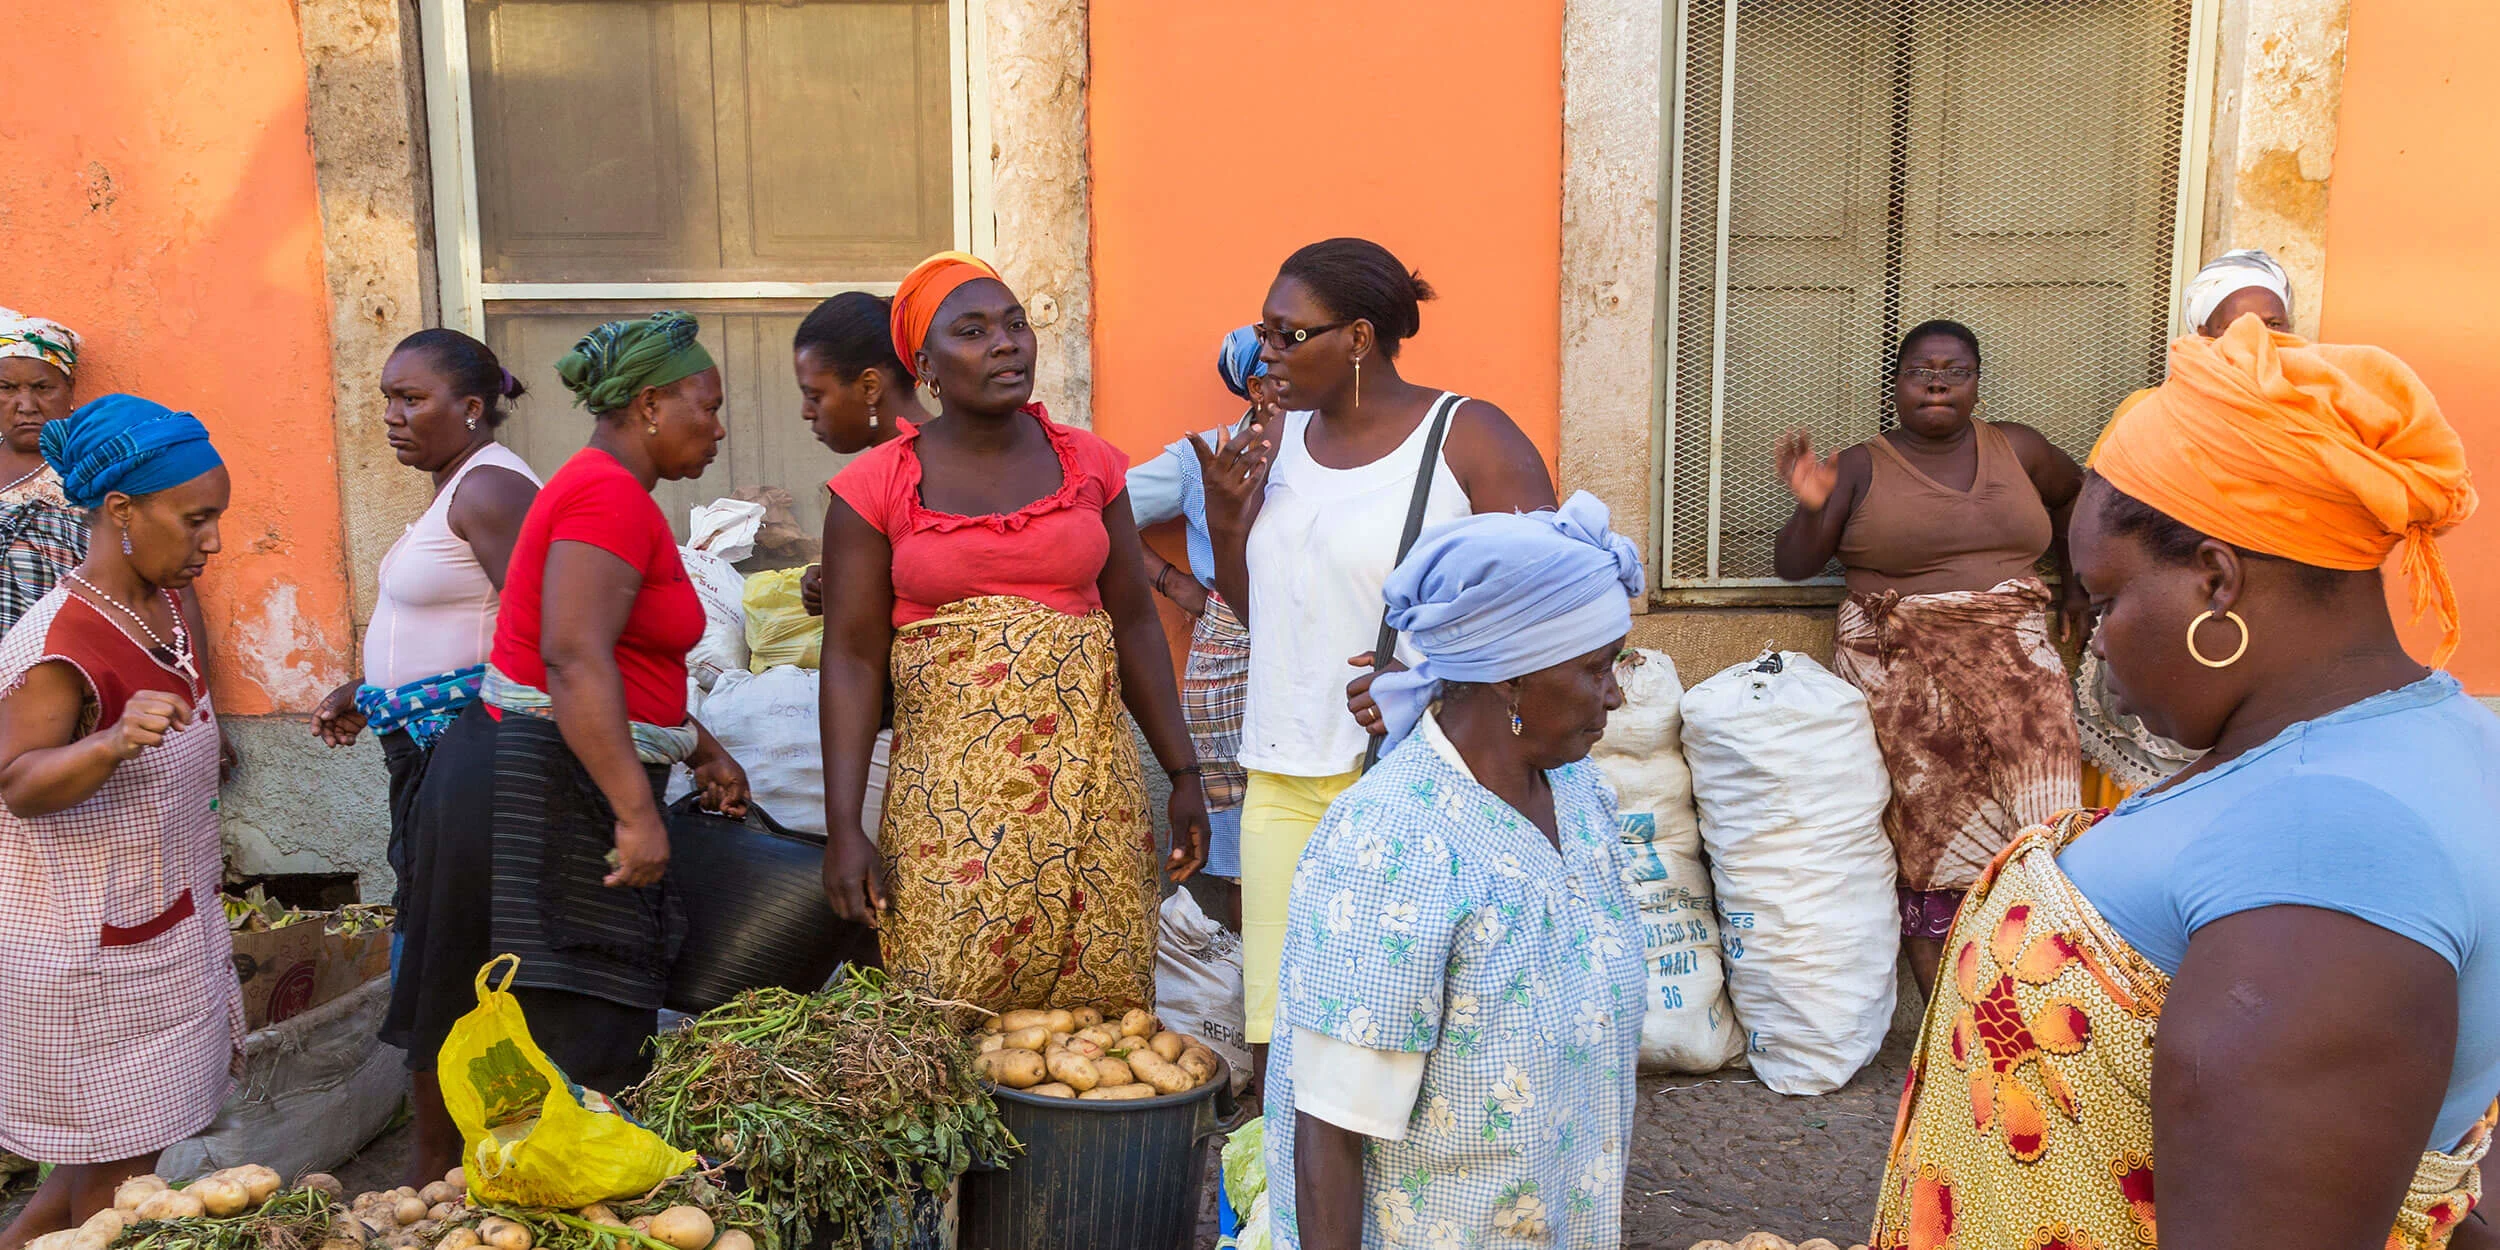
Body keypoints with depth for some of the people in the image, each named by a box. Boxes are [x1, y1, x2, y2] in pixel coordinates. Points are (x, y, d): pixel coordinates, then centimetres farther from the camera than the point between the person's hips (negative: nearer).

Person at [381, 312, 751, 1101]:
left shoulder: (609, 491, 18)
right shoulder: (610, 493, -14)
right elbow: (575, 657, -26)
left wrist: (703, 751, 27)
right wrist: (638, 812, -27)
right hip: (545, 796, -10)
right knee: (566, 1047, -7)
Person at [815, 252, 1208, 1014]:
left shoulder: (1090, 465, 7)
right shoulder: (876, 487, 0)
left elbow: (1135, 623, 12)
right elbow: (852, 659, -1)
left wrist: (1184, 775, 9)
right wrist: (844, 829, -6)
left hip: (1092, 776, 2)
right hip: (949, 798, -2)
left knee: (1102, 1013, 3)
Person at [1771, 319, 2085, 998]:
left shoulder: (2015, 449, 13)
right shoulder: (1862, 468, 5)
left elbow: (2077, 491, 32)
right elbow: (1793, 565, 1)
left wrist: (2075, 582, 29)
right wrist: (1811, 507, -17)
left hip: (2013, 661, 3)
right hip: (1904, 669, -2)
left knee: (2036, 833, -12)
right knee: (1935, 843, -8)